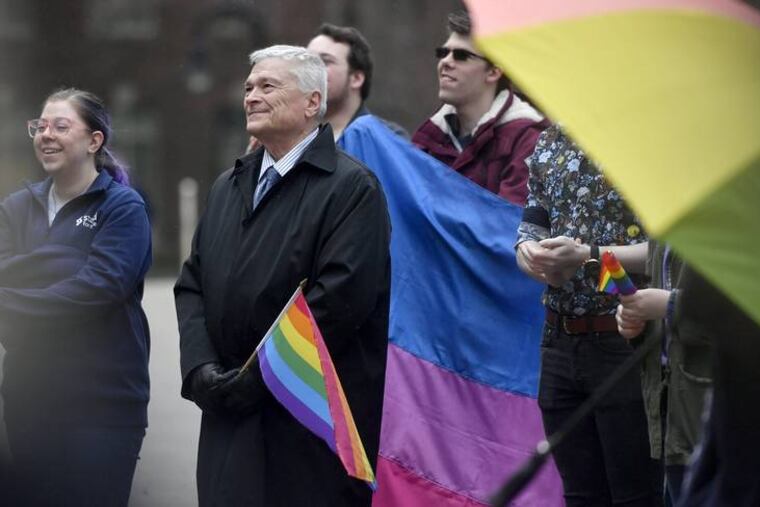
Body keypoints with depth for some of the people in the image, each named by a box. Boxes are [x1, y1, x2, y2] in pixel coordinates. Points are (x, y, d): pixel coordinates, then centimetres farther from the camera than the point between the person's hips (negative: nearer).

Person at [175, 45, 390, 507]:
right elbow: (192, 286, 15)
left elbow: (340, 299, -17)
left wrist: (255, 378, -16)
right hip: (232, 422, 6)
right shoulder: (228, 187, 18)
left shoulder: (352, 187, -7)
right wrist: (201, 367, -3)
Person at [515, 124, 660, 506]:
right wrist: (533, 255, -7)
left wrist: (587, 257, -21)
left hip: (628, 342, -6)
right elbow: (529, 230, 17)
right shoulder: (550, 140, 14)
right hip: (560, 341, 6)